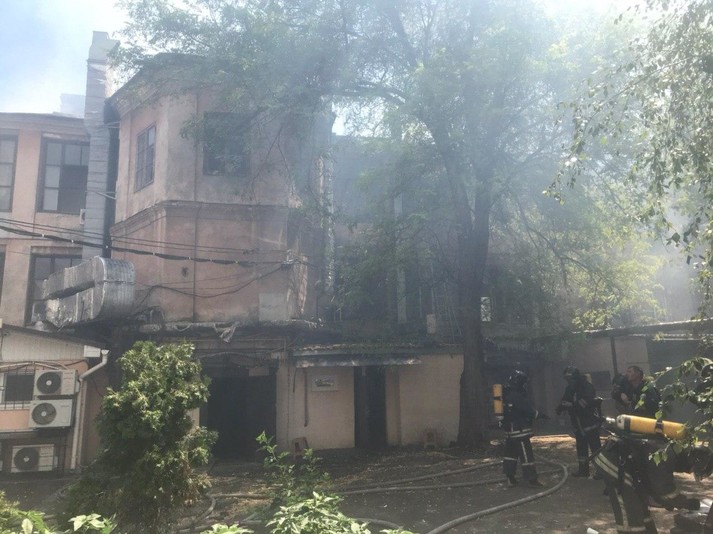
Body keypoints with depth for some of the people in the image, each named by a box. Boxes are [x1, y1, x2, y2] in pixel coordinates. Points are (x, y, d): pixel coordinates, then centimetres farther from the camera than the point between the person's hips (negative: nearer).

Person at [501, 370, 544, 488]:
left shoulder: (506, 394, 9)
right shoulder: (516, 396, -20)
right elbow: (529, 410, -16)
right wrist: (535, 413, 3)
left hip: (509, 429, 10)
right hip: (519, 430, -10)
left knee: (510, 452, 15)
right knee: (526, 454, -3)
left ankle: (510, 477, 20)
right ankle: (531, 479, 0)